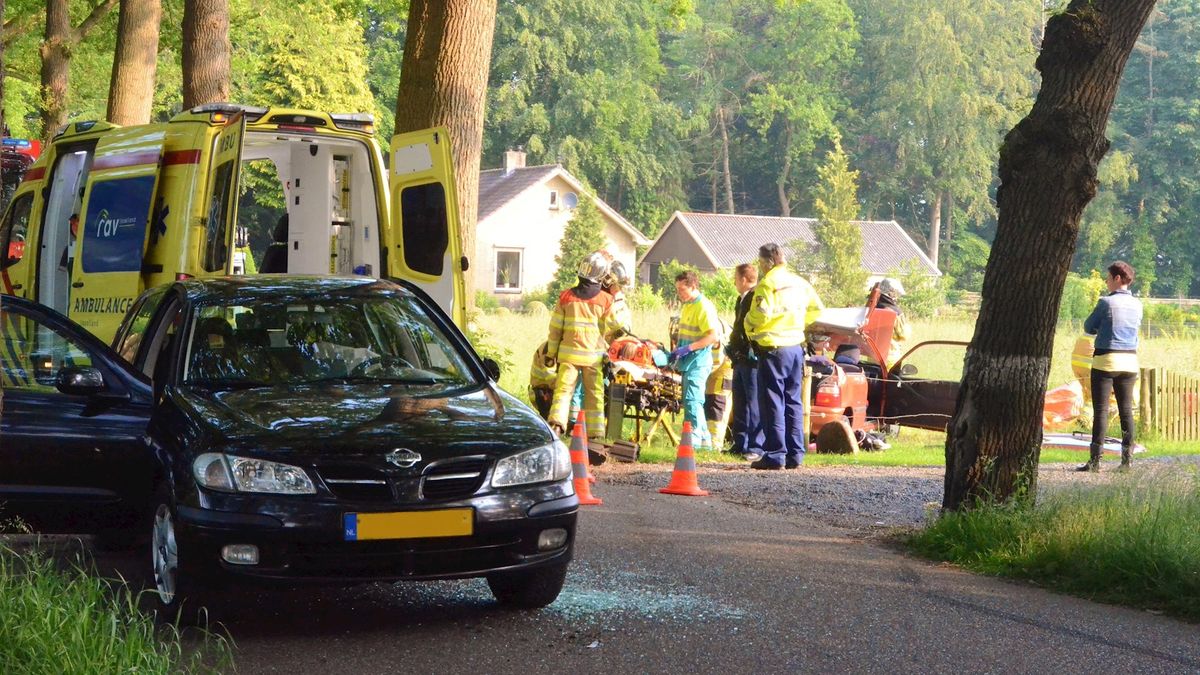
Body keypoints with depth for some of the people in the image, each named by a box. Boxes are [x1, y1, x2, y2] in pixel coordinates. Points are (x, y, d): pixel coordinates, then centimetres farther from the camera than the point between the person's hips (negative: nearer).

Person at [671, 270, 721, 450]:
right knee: (694, 400, 12)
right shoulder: (687, 306, 16)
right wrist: (677, 351, 15)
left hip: (699, 360, -10)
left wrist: (688, 348, -24)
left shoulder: (704, 307, -14)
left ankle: (694, 437, -12)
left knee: (692, 399, -13)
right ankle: (704, 439, 18)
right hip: (688, 361, 10)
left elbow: (713, 336, -22)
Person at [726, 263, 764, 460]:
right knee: (740, 405, 13)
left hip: (751, 360, -10)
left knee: (753, 405, -8)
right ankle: (740, 444, 19)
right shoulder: (742, 299, 18)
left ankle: (756, 447, -6)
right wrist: (733, 349, 20)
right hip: (740, 360, 10)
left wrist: (752, 353, -24)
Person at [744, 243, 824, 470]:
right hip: (796, 347, 7)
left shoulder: (767, 284, -13)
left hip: (773, 348, -7)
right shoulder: (799, 283, 11)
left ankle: (775, 455, -4)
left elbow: (760, 315, -24)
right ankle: (795, 454, 13)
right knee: (793, 401, 12)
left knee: (773, 402, -3)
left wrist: (749, 326, -4)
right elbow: (817, 308, 20)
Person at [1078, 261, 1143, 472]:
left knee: (1101, 410, -4)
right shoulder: (1137, 305, 6)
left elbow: (1088, 327, -2)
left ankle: (1095, 460, -6)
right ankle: (1127, 459, 7)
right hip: (1130, 361, 5)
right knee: (1126, 410, 8)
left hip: (1105, 359, -5)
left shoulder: (1106, 302, -10)